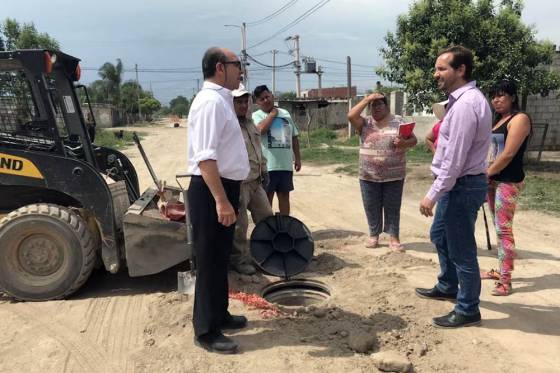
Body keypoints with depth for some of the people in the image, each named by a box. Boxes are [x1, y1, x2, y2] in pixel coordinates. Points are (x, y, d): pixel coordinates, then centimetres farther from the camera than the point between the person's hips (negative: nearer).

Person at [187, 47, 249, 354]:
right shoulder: (211, 101, -17)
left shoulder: (221, 99, 15)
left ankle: (219, 315, 35)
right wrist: (221, 200, -31)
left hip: (224, 187, 10)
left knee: (220, 257, 19)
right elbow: (206, 157, -27)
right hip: (211, 190, -10)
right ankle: (206, 331, 14)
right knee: (210, 260, 0)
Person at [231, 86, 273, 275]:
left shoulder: (249, 124, 14)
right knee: (239, 225, 1)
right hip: (238, 184, -9)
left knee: (267, 218, 17)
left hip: (255, 182, 9)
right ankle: (239, 260, 16)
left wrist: (264, 170, 21)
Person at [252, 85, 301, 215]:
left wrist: (297, 158, 13)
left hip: (286, 164, 4)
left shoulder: (285, 113, 13)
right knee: (267, 197, 4)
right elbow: (261, 129, -24)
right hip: (267, 165, -4)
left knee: (284, 195, 12)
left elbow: (294, 137, 17)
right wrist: (272, 113, -8)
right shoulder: (256, 115, -2)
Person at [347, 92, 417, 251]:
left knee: (393, 207, 5)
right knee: (372, 207, 10)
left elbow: (414, 140, 1)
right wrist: (366, 99, -10)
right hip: (369, 176, 1)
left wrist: (404, 143, -22)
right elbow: (351, 116, -14)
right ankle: (374, 234, 24)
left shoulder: (398, 121, 2)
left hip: (394, 175, -1)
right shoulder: (365, 123, 4)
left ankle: (393, 237, 14)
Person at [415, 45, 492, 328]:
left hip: (462, 186, -11)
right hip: (458, 184, 11)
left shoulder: (465, 105, -22)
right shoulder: (464, 99, 11)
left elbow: (454, 160, -24)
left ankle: (468, 310, 19)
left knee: (461, 251, 3)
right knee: (439, 236, 25)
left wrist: (432, 195, -19)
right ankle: (447, 287, 44)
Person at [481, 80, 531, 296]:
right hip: (493, 180, 8)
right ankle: (501, 271, 22)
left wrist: (486, 174, -9)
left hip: (508, 181, -8)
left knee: (504, 229, -9)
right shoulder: (497, 121, 18)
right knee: (499, 228, 13)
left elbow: (508, 154, -15)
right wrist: (486, 177, 1)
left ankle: (505, 282, -6)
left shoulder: (519, 118, -7)